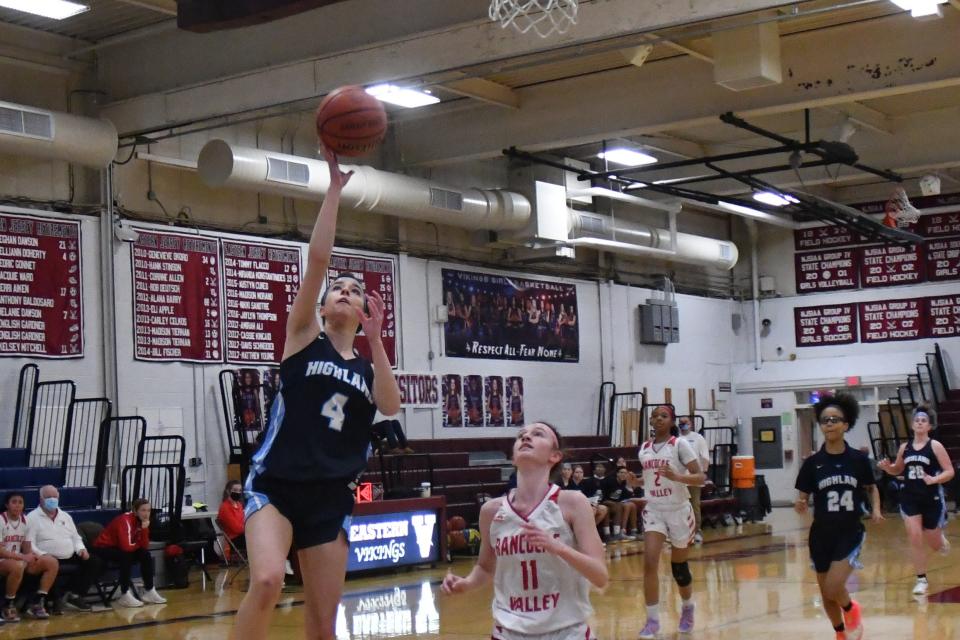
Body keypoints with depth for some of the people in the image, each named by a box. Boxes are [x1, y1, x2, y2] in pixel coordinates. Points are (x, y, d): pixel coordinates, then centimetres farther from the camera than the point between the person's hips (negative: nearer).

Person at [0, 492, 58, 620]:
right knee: (18, 566, -40)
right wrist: (22, 556, -27)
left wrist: (32, 555, -13)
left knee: (52, 562, -10)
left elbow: (25, 547, 11)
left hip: (20, 560, 7)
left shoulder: (25, 520, 6)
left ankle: (37, 603, -9)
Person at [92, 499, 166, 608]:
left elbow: (145, 546, -9)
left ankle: (149, 592, 0)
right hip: (103, 548, -8)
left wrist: (144, 529, -23)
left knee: (145, 555, -9)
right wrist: (138, 544, -17)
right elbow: (126, 546, -38)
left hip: (120, 548, 8)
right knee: (127, 556, -32)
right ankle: (125, 596, -26)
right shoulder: (125, 521, -27)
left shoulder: (142, 521, -3)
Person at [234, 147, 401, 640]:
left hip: (332, 498, 4)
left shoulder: (368, 367, 13)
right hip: (275, 485, -4)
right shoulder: (303, 337, 4)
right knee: (267, 582, -29)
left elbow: (392, 407, -9)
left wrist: (375, 339, -14)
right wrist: (335, 187, -10)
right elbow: (317, 259, -6)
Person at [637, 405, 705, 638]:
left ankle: (687, 608, 39)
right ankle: (652, 620, -8)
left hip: (678, 511, -3)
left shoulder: (679, 445, -8)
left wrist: (676, 476, -28)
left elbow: (700, 477, -12)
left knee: (679, 567, 10)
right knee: (649, 564, -15)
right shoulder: (644, 448, 6)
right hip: (653, 511, 3)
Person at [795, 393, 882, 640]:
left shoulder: (858, 459, -4)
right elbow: (803, 498, 0)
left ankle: (851, 609, 18)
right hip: (821, 535, 2)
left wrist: (876, 509, -5)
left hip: (851, 533, -2)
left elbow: (872, 488, 12)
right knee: (826, 594, 12)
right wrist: (800, 506, -22)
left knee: (833, 588, -17)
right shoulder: (812, 463, -5)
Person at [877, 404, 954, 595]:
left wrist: (934, 479, -26)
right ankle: (921, 579, 4)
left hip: (932, 499, -3)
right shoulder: (905, 447, 5)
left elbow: (950, 472, -9)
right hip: (910, 498, 3)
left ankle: (941, 540, 47)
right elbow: (898, 470, 20)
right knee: (914, 538, -7)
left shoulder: (935, 446, -8)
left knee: (933, 543, 8)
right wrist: (887, 467, -1)